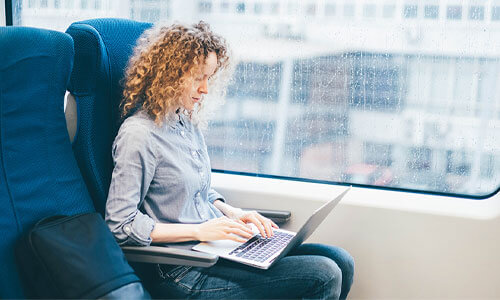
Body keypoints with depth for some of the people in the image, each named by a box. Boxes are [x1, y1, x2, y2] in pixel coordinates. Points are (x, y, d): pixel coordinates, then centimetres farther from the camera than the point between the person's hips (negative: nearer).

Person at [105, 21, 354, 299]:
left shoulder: (188, 123, 11)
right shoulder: (139, 135, -16)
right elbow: (121, 224, -17)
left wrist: (232, 213, 3)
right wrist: (199, 230, -19)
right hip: (185, 274, -8)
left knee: (340, 262, 0)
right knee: (323, 277, -16)